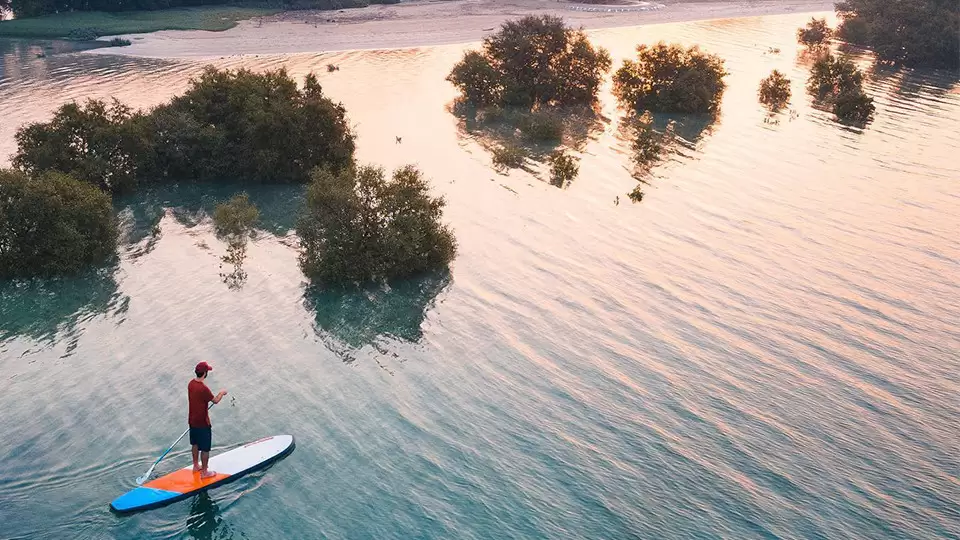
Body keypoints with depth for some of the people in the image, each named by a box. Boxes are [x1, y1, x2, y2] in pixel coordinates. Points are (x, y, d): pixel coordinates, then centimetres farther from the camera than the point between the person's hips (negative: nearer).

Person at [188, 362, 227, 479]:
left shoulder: (191, 384, -3)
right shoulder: (203, 388, -28)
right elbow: (215, 400, -15)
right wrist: (221, 393, 4)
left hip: (192, 420, 9)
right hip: (202, 423, -8)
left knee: (195, 444, 24)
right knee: (205, 448, 5)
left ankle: (196, 466, 40)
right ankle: (204, 472, 15)